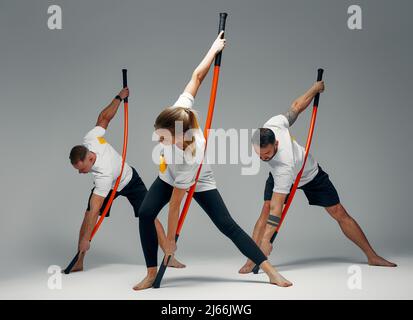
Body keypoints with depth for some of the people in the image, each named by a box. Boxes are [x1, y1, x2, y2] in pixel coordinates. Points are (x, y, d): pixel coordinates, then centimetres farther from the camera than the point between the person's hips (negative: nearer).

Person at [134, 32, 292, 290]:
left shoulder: (192, 158, -44)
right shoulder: (179, 113, -35)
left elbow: (176, 202, -35)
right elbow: (197, 76, -24)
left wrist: (170, 240, -26)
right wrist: (214, 49, -10)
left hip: (199, 183, -5)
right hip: (169, 176, 5)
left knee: (228, 225, -9)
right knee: (146, 214, -17)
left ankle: (271, 271, -2)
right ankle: (152, 273, -7)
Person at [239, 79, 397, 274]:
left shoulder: (284, 166, -47)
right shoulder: (272, 125, -35)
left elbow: (277, 208, -47)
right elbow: (297, 106, -19)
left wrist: (266, 240, -52)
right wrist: (316, 87, -3)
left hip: (310, 175, -5)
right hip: (279, 174, 5)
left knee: (340, 214, -1)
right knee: (265, 210, -20)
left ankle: (372, 256, 14)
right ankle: (251, 260, -19)